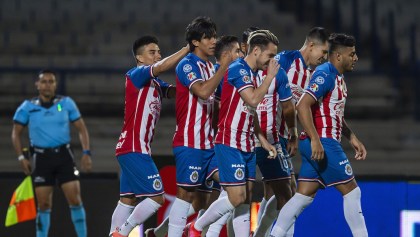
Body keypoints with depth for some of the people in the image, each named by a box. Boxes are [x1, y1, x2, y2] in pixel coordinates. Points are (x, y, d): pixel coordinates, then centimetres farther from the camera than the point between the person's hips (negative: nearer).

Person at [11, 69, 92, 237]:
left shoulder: (66, 103, 2)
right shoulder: (28, 107, 1)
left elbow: (81, 128, 7)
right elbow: (16, 133, 9)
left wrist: (86, 153, -4)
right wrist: (21, 157, -2)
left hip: (64, 155, 0)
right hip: (41, 158, 0)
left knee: (75, 199, -9)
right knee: (44, 204, 0)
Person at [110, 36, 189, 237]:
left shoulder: (155, 83, 18)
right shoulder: (136, 75, -9)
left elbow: (174, 91, 6)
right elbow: (161, 67, -26)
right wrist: (188, 49, -25)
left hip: (138, 149, 10)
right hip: (134, 150, -10)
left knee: (128, 200, 10)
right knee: (156, 197, -12)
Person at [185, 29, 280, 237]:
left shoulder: (252, 74, 15)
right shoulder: (238, 69, -13)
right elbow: (253, 99, -25)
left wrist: (263, 141, 20)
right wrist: (270, 76, -14)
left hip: (246, 146, 9)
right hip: (230, 145, -9)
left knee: (245, 199, 5)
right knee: (237, 198, -10)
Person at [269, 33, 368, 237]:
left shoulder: (338, 78, 18)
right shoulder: (325, 75, -14)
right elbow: (303, 106, -23)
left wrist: (352, 138, 24)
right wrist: (316, 140, -27)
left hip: (324, 143, 10)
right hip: (321, 143, -10)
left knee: (304, 196, 7)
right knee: (351, 191, -3)